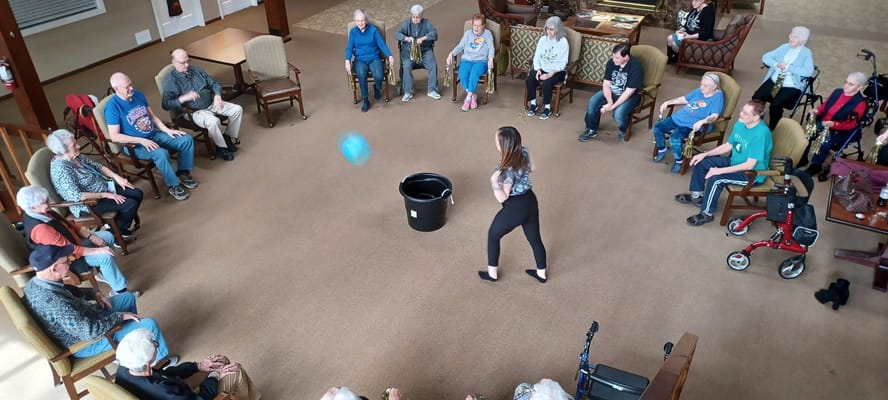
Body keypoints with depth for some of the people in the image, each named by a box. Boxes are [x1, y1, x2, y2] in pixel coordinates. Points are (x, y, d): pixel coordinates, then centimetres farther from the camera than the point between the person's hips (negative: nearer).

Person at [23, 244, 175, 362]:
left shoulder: (34, 283, -9)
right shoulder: (55, 303, -39)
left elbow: (66, 290, 13)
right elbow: (91, 331, -36)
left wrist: (93, 293, 0)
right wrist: (119, 316, -22)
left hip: (81, 320, 9)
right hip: (86, 343, -9)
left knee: (128, 297, 20)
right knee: (149, 325, -11)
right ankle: (160, 360, 18)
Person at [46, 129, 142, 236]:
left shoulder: (76, 156, -2)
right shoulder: (61, 168, -27)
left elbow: (97, 166, 10)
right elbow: (76, 196, -32)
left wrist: (116, 177, -5)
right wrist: (106, 195, -26)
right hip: (88, 203, -9)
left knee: (137, 194, 2)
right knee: (130, 204, -20)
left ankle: (129, 221, 24)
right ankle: (117, 231, 6)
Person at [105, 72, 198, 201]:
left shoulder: (138, 95, 3)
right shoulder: (113, 107, -17)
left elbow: (152, 116, 12)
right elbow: (115, 137, -20)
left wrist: (167, 130, -2)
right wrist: (141, 140, -25)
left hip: (154, 135, 7)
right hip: (135, 145, -7)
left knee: (186, 139, -4)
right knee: (161, 153, -35)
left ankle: (183, 173, 9)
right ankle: (174, 185, -17)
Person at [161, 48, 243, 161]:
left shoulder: (196, 70, 9)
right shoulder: (170, 81, -8)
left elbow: (214, 83, 13)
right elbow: (166, 104, -16)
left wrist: (217, 96, -8)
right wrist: (184, 98, -29)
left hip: (211, 104, 6)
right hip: (194, 112, -6)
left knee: (237, 109, -8)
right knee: (213, 121, -36)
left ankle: (230, 137, 9)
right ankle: (221, 147, -12)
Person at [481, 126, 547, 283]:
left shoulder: (508, 171, -31)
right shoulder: (524, 151, -12)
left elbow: (502, 198, -21)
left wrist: (495, 183, -37)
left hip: (515, 209, -7)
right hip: (531, 202, 7)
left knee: (493, 236, 19)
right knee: (535, 238, 24)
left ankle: (492, 274, 33)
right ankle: (541, 274, 44)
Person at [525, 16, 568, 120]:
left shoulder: (563, 42, -12)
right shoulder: (542, 39, 2)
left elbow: (562, 63, -13)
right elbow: (537, 57, 3)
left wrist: (550, 74, -24)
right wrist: (538, 70, -15)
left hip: (557, 71, -4)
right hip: (542, 68, 4)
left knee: (547, 82, -33)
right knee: (529, 79, -23)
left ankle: (547, 108, -13)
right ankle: (533, 104, -4)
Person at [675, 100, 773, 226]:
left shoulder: (761, 133, -30)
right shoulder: (740, 124, -5)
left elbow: (750, 165, -30)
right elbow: (728, 146, 9)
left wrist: (720, 170, -29)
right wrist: (704, 154, -1)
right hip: (735, 162, 9)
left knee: (715, 178, -29)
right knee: (701, 161, 5)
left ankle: (707, 213, -11)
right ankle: (697, 196, 20)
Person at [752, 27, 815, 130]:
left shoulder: (806, 53, -3)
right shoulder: (784, 47, 12)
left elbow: (808, 72, -18)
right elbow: (765, 57, 8)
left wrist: (788, 67, -22)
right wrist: (776, 64, -12)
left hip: (792, 87, -5)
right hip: (774, 81, 5)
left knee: (775, 104, -29)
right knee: (756, 98, -17)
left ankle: (771, 130, -8)